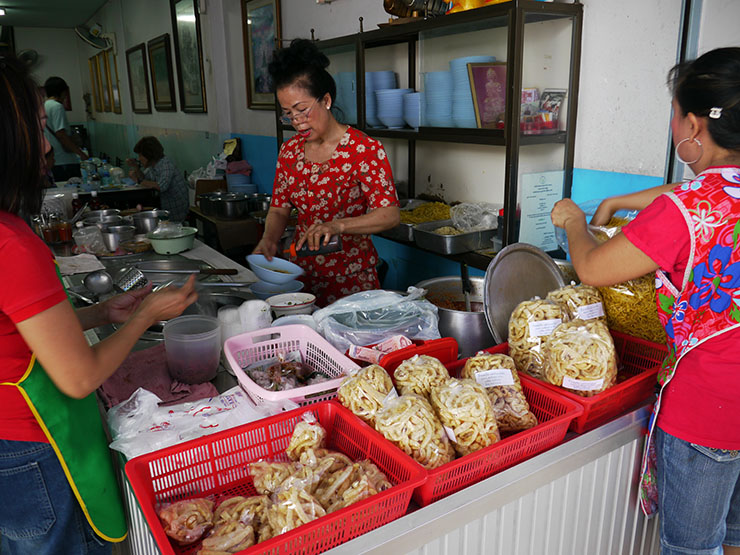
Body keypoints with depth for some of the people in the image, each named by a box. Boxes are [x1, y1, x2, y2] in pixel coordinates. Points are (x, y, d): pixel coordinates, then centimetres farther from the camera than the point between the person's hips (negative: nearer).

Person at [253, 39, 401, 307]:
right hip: (302, 276, 5)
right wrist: (269, 239, -12)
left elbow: (390, 214, -20)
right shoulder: (289, 151, 6)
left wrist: (337, 226, -34)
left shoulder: (365, 149, -12)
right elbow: (279, 208, 9)